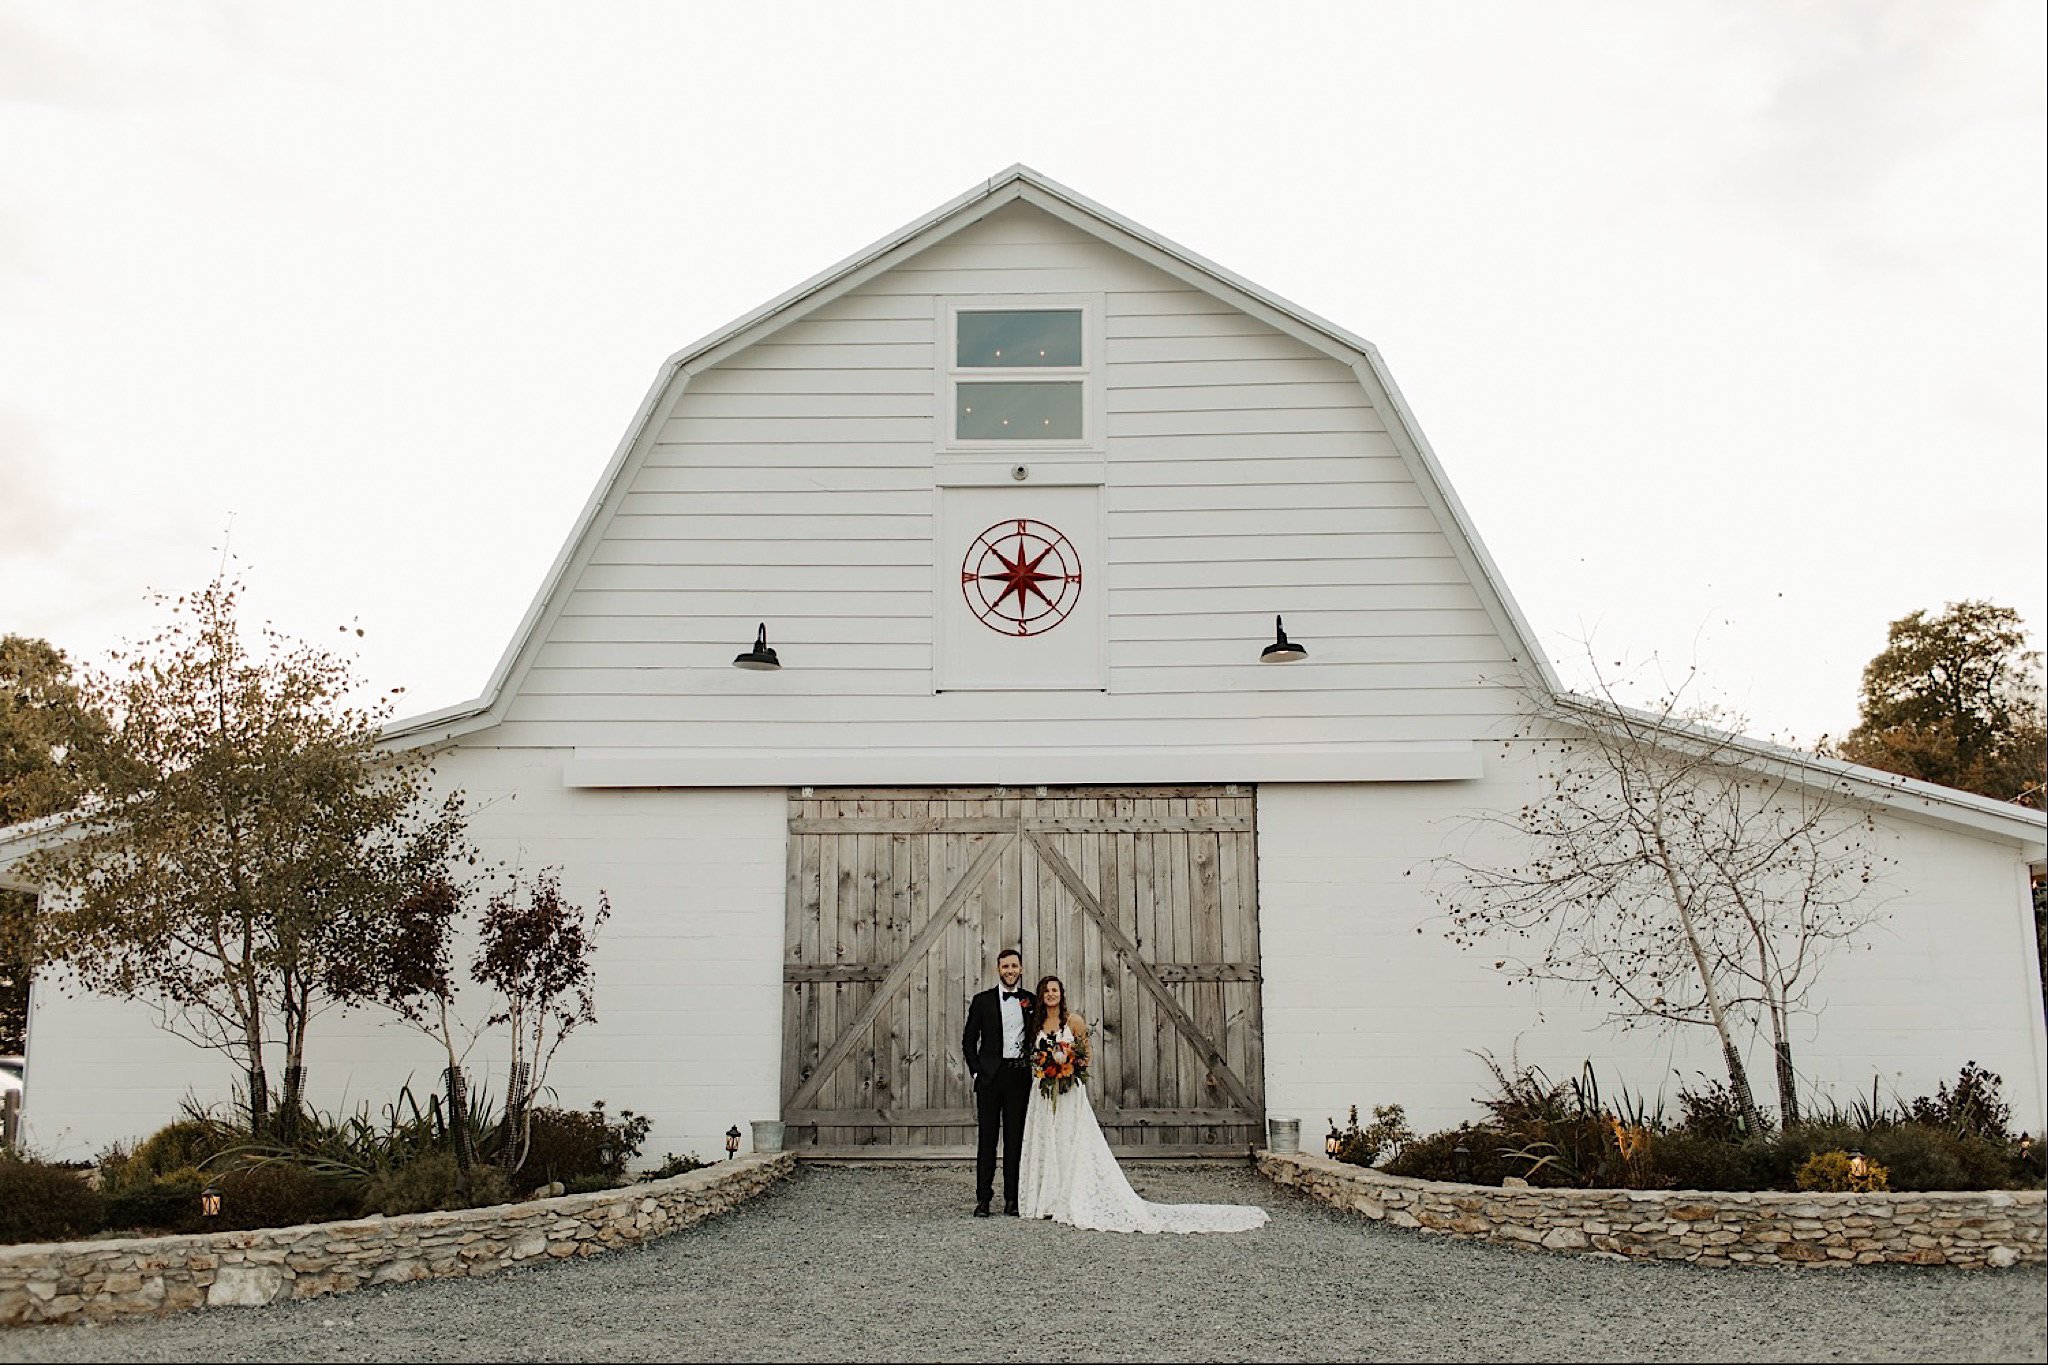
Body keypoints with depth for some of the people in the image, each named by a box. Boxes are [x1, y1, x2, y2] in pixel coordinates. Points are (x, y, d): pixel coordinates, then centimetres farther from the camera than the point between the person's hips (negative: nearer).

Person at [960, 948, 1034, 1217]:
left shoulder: (1031, 1001, 9)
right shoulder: (982, 1001, 4)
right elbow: (969, 1040, 5)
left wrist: (1034, 1069, 3)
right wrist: (976, 1071, -3)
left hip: (1020, 1076, 1)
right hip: (990, 1076, -1)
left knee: (1015, 1139, 4)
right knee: (987, 1138, 0)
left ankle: (1012, 1198, 9)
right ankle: (983, 1198, 3)